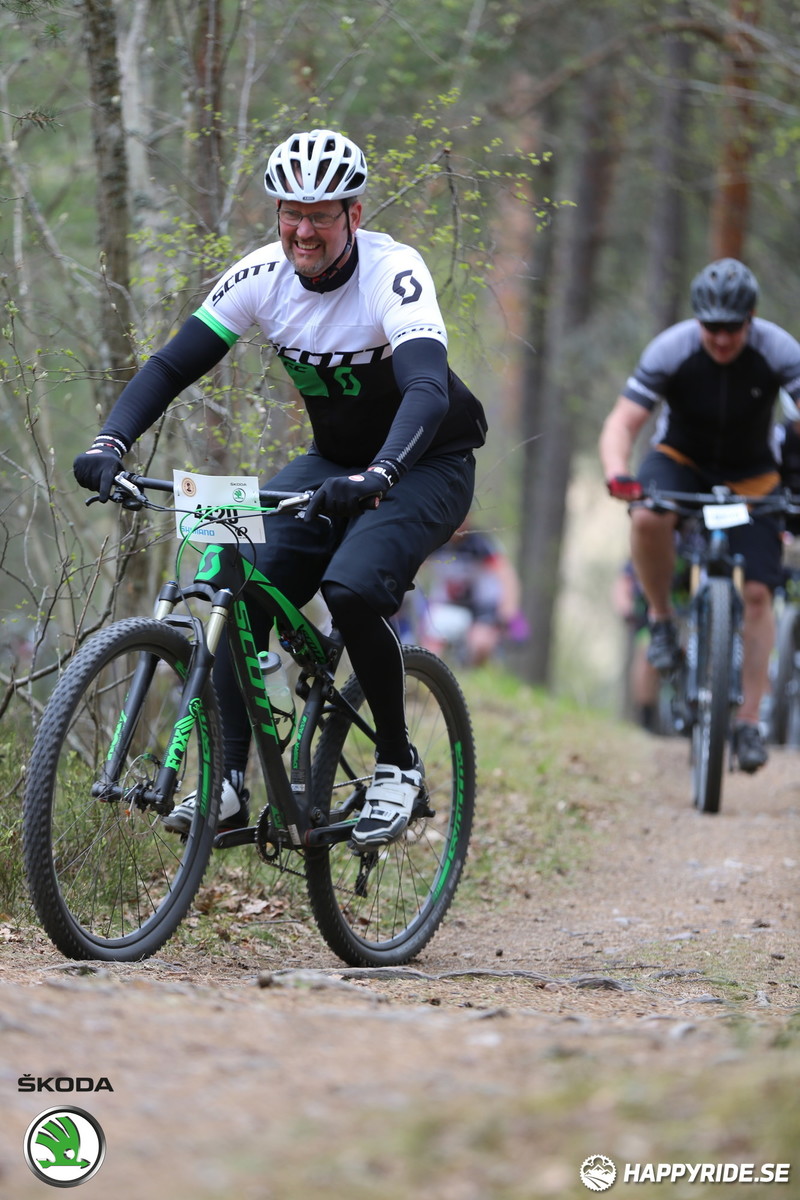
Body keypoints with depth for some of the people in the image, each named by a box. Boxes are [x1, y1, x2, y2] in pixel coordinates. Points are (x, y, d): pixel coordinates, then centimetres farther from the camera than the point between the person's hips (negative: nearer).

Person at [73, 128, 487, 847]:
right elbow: (173, 364, -11)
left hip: (426, 465, -5)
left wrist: (377, 477, -58)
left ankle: (398, 761, -8)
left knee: (350, 591, -30)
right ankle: (229, 783, -14)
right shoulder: (263, 276, -10)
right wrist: (110, 443, -29)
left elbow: (427, 389, -40)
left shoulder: (393, 274, -26)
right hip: (333, 463, 5)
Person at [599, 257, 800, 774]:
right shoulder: (671, 350, -24)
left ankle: (749, 721, -1)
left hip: (751, 475, 1)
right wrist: (618, 475, -45)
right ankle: (662, 619, -9)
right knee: (648, 519, -35)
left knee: (758, 592, -10)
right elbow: (622, 424, -25)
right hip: (682, 460, -1)